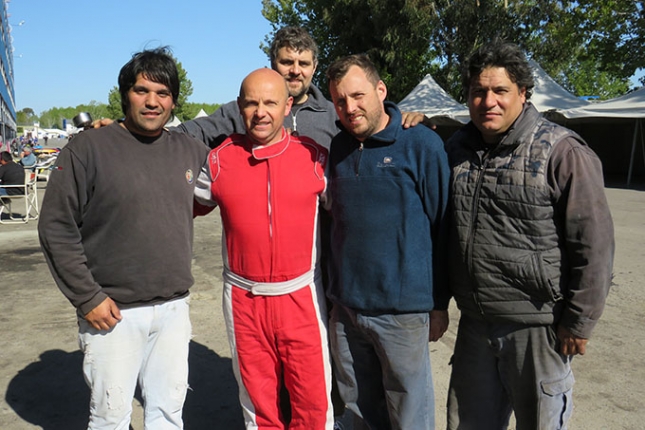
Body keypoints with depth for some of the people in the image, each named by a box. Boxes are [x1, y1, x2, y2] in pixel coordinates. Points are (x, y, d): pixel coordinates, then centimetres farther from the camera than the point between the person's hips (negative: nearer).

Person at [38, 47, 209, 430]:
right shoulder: (88, 149, -8)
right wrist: (87, 297, -10)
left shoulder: (189, 150, 5)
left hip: (175, 308, 4)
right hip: (113, 312, -4)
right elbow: (57, 228, -8)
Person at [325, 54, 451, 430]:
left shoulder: (422, 144, -8)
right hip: (345, 307, 5)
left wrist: (440, 303, -4)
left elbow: (443, 226, -6)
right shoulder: (337, 148, 7)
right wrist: (338, 292, 12)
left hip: (403, 311, -5)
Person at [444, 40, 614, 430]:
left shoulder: (561, 152, -12)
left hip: (536, 326, -5)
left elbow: (594, 243, -12)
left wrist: (579, 322, -10)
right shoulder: (457, 148, 6)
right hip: (475, 323, 5)